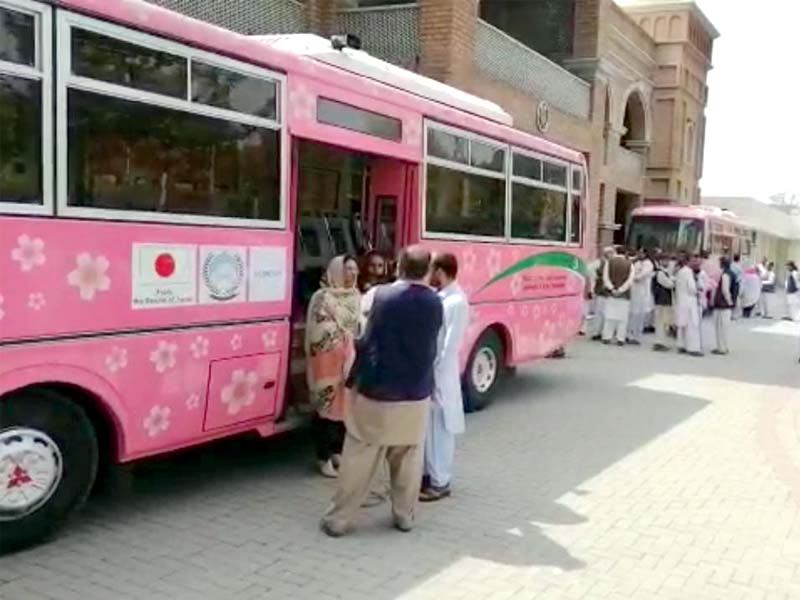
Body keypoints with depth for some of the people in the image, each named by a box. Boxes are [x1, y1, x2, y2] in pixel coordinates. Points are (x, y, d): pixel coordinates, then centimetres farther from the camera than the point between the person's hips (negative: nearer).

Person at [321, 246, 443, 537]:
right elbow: (431, 347, 8)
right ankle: (405, 516, 25)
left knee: (357, 460, 6)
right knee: (408, 460, 16)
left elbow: (368, 342, -9)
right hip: (416, 394, 3)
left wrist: (354, 379, 1)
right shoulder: (435, 303, 0)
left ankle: (338, 520, 13)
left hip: (377, 392, -3)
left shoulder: (383, 295, -11)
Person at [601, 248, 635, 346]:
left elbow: (605, 277, -6)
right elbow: (630, 280, -8)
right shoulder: (629, 264, 0)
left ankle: (607, 337, 5)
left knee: (609, 316, 6)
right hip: (624, 295, -1)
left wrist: (611, 289, -7)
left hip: (611, 294, 1)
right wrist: (621, 289, -9)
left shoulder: (609, 262, 1)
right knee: (623, 317, 3)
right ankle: (620, 339, 0)